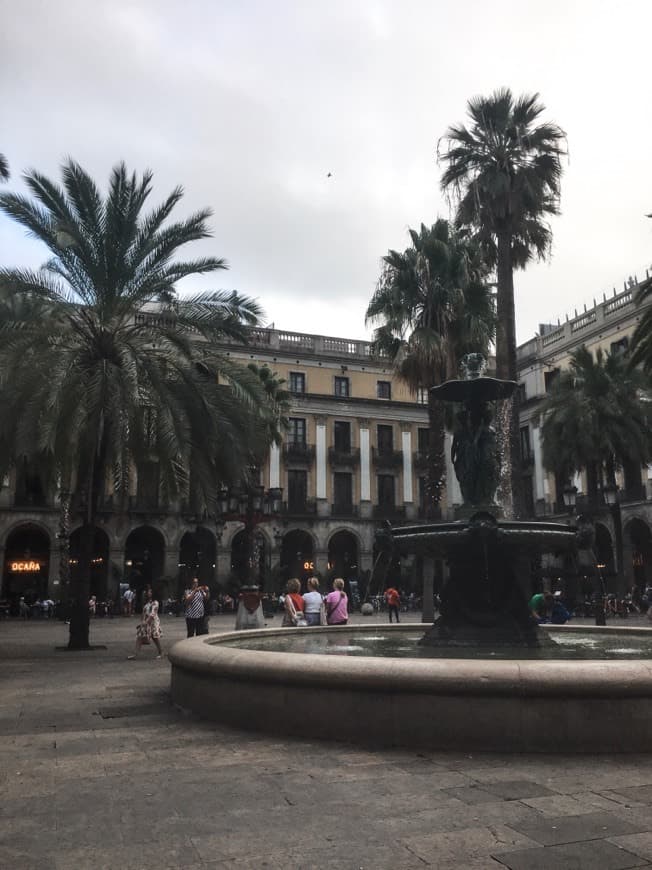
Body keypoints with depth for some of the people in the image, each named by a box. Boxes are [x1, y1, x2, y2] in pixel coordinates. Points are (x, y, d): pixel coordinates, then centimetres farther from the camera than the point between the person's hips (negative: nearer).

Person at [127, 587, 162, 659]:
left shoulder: (155, 603, -7)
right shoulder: (146, 603, 15)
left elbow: (152, 614, -17)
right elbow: (143, 613, 16)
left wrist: (146, 621, -23)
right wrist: (141, 622, 10)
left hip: (153, 622, -7)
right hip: (145, 623, 7)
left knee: (155, 638, -1)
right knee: (139, 637, -4)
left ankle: (160, 653, 14)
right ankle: (135, 654, -6)